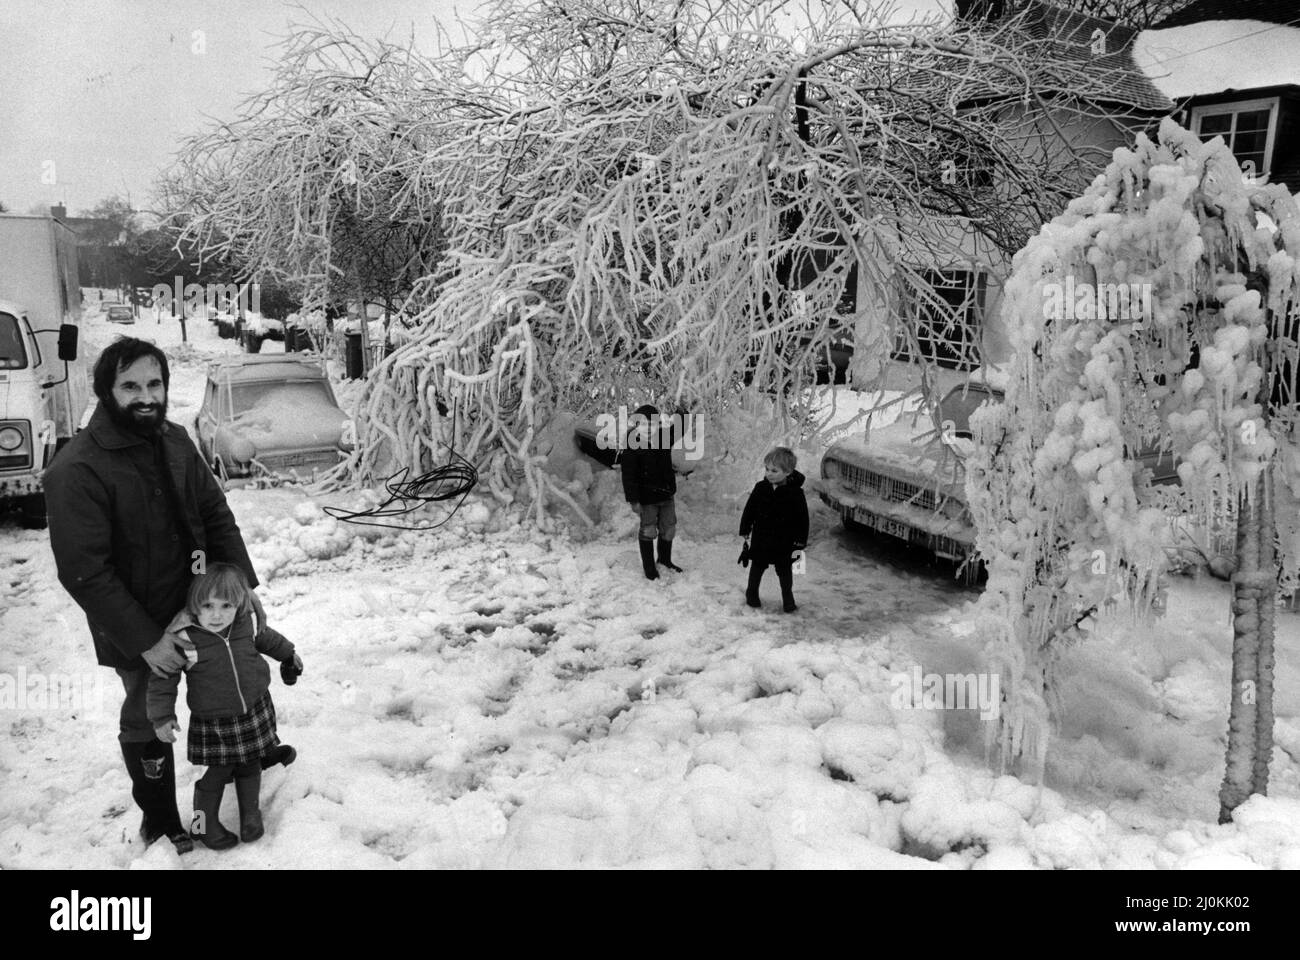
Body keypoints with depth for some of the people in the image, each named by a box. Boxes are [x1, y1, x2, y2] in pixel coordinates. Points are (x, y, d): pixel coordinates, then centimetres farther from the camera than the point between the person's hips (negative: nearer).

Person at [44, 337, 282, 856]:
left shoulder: (174, 440, -4)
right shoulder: (77, 470, -24)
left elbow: (216, 515, 4)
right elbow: (84, 573, -23)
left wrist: (245, 584, -3)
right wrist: (145, 640, -22)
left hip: (201, 602, 6)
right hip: (137, 629, -5)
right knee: (147, 719, 14)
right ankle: (160, 822, 35)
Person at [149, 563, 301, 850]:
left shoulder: (245, 623, -10)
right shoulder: (182, 638, -22)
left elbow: (264, 637, 14)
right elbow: (162, 679, -11)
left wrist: (288, 653, 27)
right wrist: (162, 716, -12)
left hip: (255, 710, 4)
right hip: (213, 723, -4)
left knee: (250, 767, 18)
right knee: (216, 773, 6)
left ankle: (250, 813, 40)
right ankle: (204, 824, 31)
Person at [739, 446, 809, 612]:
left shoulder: (796, 493, -14)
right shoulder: (760, 488, -6)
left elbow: (802, 519, -7)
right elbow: (749, 511, 3)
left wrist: (800, 541, -6)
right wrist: (745, 532, 3)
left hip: (784, 542, -2)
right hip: (761, 538, 2)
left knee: (784, 570, 11)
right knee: (757, 567, 16)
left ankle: (788, 599, 26)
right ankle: (751, 593, 30)